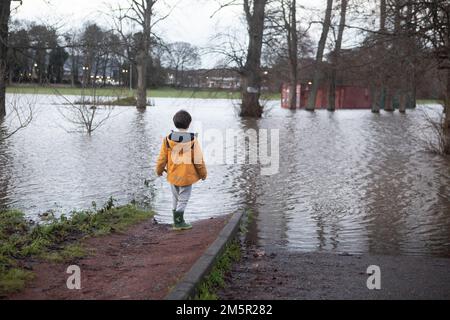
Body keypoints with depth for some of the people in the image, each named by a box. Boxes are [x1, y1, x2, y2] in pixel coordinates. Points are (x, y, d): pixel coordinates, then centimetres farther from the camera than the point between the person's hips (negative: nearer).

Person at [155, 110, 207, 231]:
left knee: (176, 198, 17)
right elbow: (198, 159, -9)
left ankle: (177, 221, 26)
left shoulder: (168, 139, -5)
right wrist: (203, 173, 6)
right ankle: (179, 222, 2)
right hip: (187, 175, -3)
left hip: (173, 175, 4)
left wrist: (159, 170, 19)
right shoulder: (192, 139, -13)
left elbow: (162, 157, 2)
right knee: (183, 199, 6)